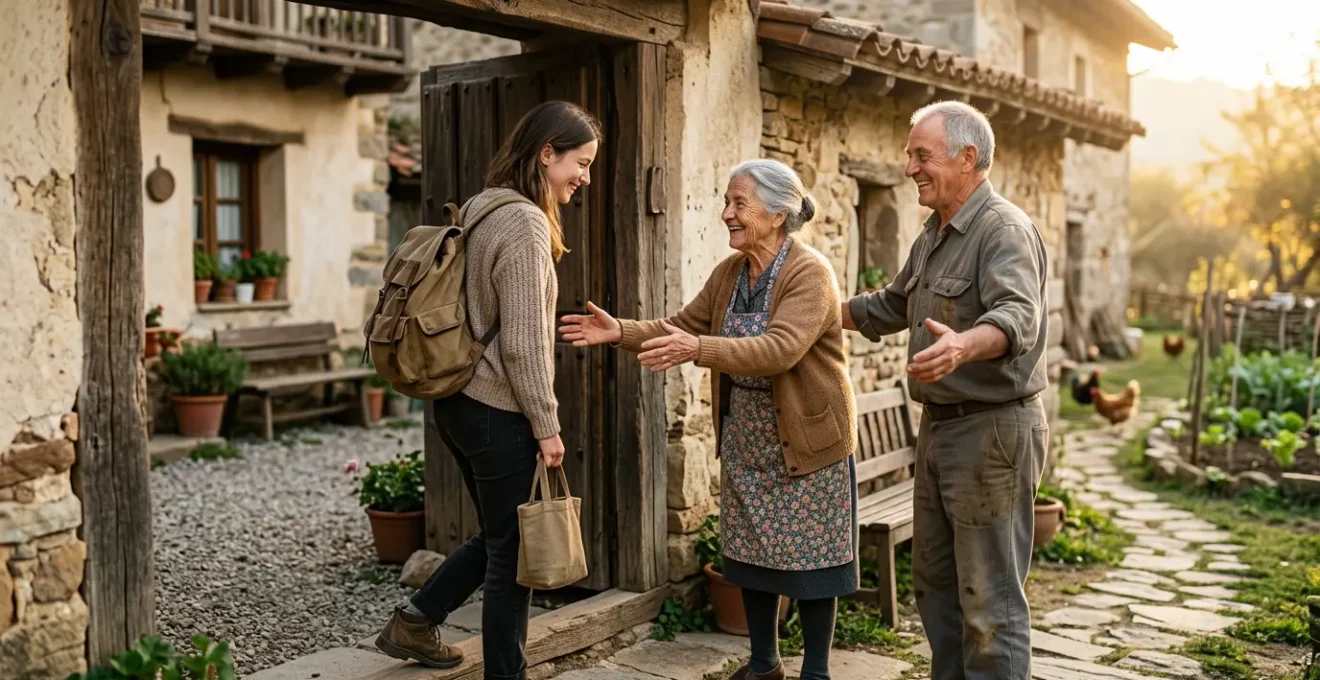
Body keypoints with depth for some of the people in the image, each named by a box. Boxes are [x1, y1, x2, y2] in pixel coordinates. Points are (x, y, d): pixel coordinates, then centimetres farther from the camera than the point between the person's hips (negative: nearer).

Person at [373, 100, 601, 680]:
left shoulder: (481, 207, 11)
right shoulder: (526, 221, -18)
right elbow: (523, 340, -20)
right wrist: (547, 425, -12)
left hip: (460, 400, 9)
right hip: (498, 412, -9)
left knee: (496, 537, 23)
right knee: (514, 553, 3)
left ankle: (413, 623, 33)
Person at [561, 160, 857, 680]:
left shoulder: (810, 274, -19)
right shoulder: (728, 273, 4)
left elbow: (780, 349, -32)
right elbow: (681, 327, 8)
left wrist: (699, 349, -43)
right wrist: (621, 332, -9)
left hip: (805, 438, -7)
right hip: (745, 437, 7)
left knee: (808, 558, 4)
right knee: (751, 553, 14)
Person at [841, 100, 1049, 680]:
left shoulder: (1004, 229, -17)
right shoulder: (933, 236, 14)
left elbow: (1017, 316, -35)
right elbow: (891, 307, 28)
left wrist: (963, 345, -55)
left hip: (991, 430, -10)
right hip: (938, 425, 10)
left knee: (990, 599, -2)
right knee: (935, 584, 18)